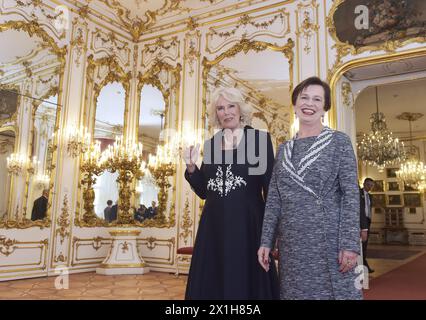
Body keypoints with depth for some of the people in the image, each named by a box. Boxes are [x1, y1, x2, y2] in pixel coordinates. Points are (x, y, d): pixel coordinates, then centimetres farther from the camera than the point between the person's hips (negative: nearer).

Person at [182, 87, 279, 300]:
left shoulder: (259, 138, -1)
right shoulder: (211, 144, 11)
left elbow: (270, 185, -5)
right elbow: (204, 191, 13)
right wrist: (191, 168, -2)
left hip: (248, 223, -4)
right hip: (214, 226, 4)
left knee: (245, 282, 6)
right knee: (211, 282, 11)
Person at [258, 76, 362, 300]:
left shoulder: (339, 142, 0)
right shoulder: (284, 149, 11)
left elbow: (351, 194, -6)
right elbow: (273, 199, 10)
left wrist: (350, 244, -14)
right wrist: (266, 241, 5)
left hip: (328, 239, -3)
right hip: (291, 243, 4)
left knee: (334, 291, 3)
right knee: (295, 292, 11)